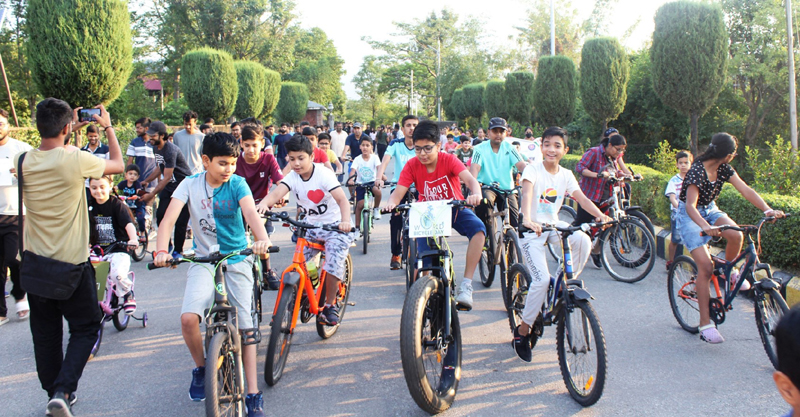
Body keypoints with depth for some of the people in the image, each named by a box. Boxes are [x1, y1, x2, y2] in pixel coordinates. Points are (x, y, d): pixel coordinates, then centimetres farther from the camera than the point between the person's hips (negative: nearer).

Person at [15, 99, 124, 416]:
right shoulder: (76, 160, -19)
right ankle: (63, 391, -3)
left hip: (35, 262, 5)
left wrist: (71, 129, 24)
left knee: (45, 333, 16)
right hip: (72, 262, -5)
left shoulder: (23, 161, -4)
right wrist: (108, 127, 11)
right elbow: (118, 165, -1)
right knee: (85, 328, 11)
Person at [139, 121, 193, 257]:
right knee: (160, 215, -1)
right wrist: (145, 181, 19)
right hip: (169, 187, 8)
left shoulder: (171, 150, -24)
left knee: (180, 221, -5)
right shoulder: (156, 148, 5)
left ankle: (178, 251, 8)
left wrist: (152, 194, -21)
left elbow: (167, 177, -23)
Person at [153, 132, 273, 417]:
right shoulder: (190, 184, -4)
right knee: (189, 318, -21)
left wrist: (262, 239, -45)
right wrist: (161, 250, -33)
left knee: (244, 326, -2)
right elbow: (170, 217, -15)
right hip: (203, 260, 1)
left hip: (237, 260, -1)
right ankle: (201, 368, 8)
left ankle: (253, 394, 7)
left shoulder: (237, 184, -7)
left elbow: (250, 213, -25)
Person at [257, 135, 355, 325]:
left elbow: (342, 199, -29)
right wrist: (263, 203, -48)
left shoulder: (323, 174, -18)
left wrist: (345, 221, -48)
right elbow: (277, 192, -25)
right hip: (310, 227, 5)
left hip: (334, 226, -5)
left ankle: (330, 306, 3)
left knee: (333, 266, -18)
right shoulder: (292, 176, -6)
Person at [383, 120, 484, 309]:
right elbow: (398, 192, -22)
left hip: (454, 208, -1)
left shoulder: (449, 160, -18)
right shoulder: (412, 165, -14)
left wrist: (476, 195, -56)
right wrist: (391, 203, -47)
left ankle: (466, 284, -26)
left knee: (478, 228, -31)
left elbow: (470, 179, -33)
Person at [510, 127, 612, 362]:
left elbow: (581, 198, -9)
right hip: (532, 229, -5)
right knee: (542, 280, -19)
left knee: (583, 240, -27)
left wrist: (600, 215, -29)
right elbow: (527, 193, -29)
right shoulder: (533, 169, -11)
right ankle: (522, 331, -1)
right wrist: (527, 219, -48)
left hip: (554, 226, 5)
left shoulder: (566, 175, 4)